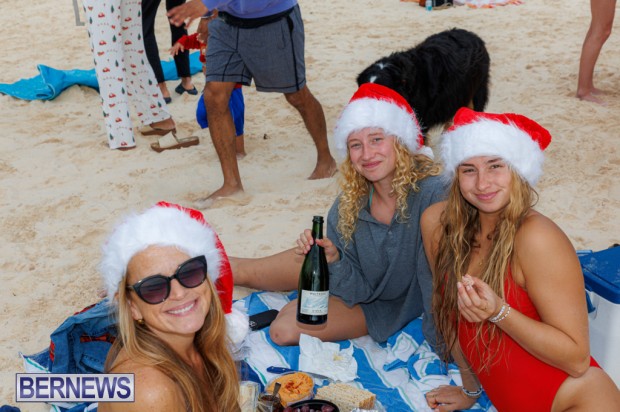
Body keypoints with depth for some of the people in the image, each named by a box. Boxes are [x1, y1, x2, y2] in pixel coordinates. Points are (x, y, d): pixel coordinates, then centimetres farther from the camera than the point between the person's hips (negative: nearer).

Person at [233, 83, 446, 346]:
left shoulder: (432, 195, -34)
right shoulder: (348, 206, -18)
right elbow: (356, 291, -14)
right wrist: (334, 260, -33)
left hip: (389, 305, -3)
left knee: (285, 331, -13)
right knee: (241, 271, 5)